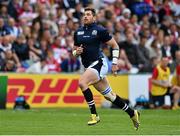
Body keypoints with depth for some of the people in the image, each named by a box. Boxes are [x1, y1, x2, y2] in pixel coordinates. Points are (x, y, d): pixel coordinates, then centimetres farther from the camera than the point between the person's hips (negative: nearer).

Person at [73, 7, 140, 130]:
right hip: (88, 66, 7)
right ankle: (133, 113, 26)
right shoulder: (78, 32, 12)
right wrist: (76, 52, -3)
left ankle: (94, 115, -19)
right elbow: (74, 51, 21)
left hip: (98, 63, -7)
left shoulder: (100, 30, -7)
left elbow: (115, 45, -2)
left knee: (82, 82, -27)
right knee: (109, 95, 11)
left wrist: (114, 63, -6)